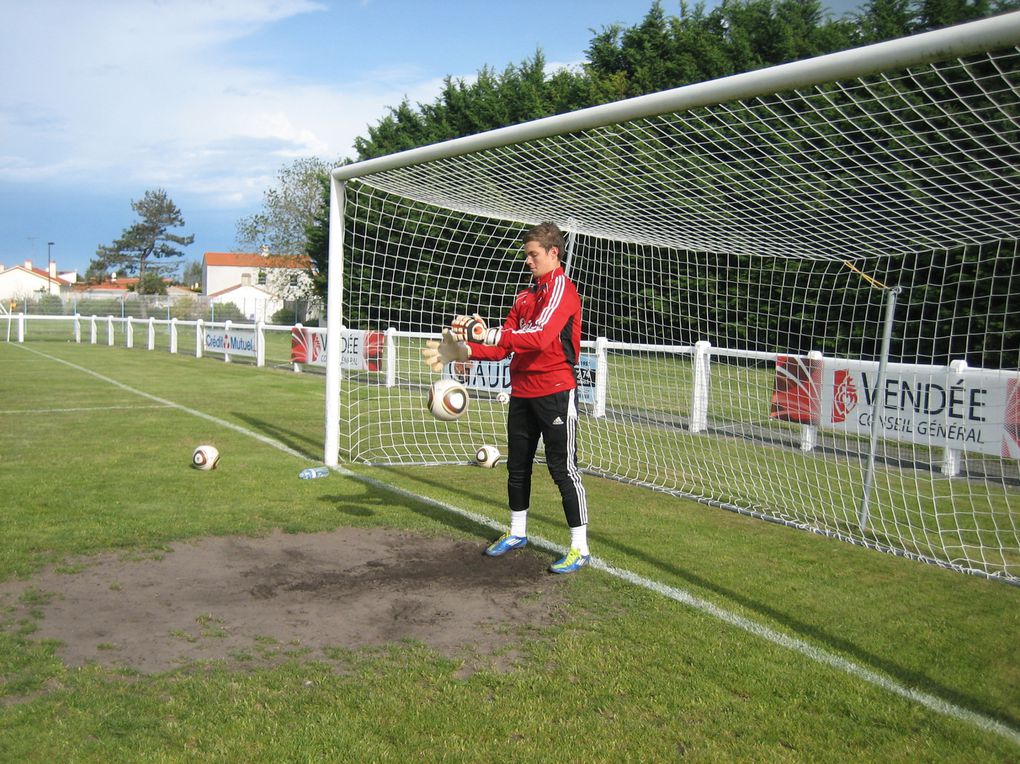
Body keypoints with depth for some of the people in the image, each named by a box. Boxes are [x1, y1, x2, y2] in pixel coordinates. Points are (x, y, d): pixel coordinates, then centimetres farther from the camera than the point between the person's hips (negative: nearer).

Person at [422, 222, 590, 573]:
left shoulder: (561, 288, -11)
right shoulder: (526, 294, 15)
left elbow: (539, 336, -26)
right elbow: (505, 344, 12)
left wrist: (489, 334, -31)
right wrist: (463, 351, 1)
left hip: (555, 391, -8)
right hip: (522, 391, 8)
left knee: (563, 468, -5)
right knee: (517, 465, 16)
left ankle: (580, 548, 4)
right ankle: (517, 533, 32)